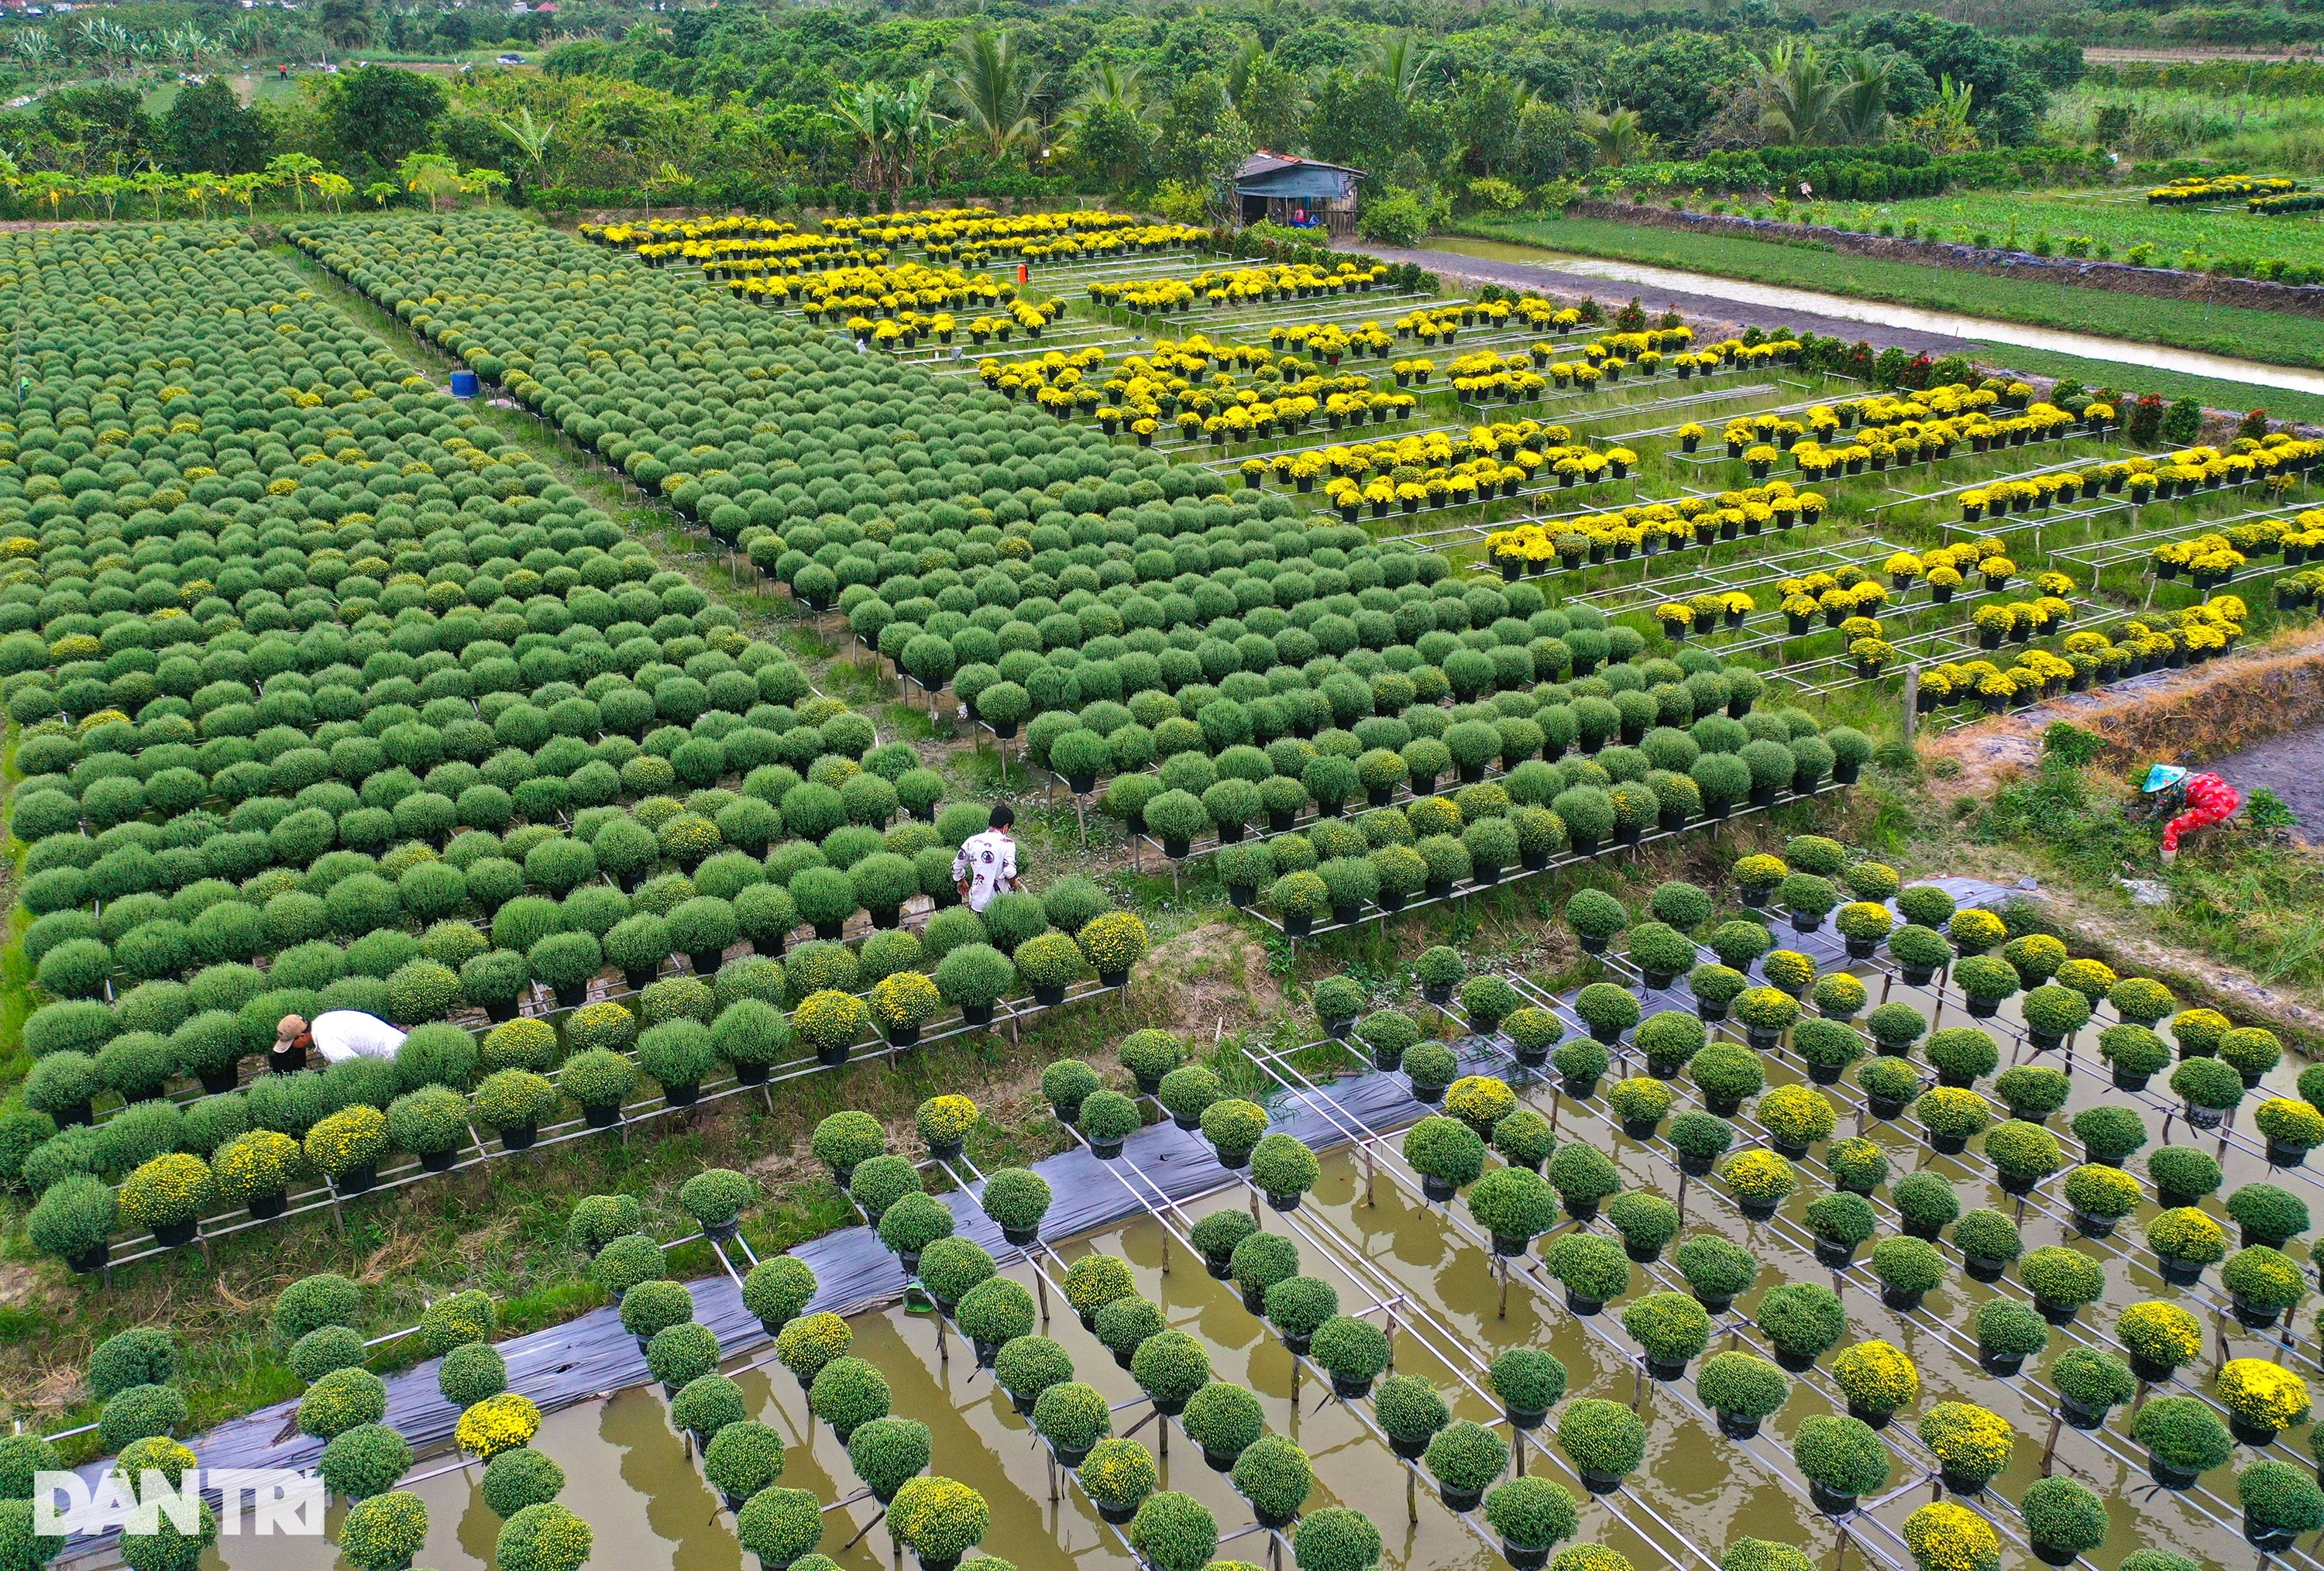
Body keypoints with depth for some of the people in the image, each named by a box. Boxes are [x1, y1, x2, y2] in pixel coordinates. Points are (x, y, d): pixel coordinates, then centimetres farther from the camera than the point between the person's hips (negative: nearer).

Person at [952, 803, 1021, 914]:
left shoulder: (972, 841, -3)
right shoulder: (1007, 844, -15)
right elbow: (1009, 872, -25)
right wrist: (1014, 884, -3)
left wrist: (961, 881, 26)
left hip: (977, 903, 3)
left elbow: (956, 866, 6)